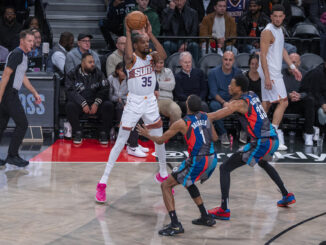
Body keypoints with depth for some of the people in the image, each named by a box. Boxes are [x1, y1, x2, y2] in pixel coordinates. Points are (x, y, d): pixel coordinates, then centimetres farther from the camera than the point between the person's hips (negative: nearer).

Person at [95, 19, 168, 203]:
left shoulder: (151, 57, 3)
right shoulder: (132, 58, -10)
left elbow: (164, 55, -19)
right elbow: (128, 56, -36)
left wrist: (151, 34, -20)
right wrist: (128, 33, -33)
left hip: (151, 102, 5)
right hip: (134, 103, -5)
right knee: (121, 142, -4)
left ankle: (163, 174, 34)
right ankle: (103, 183, -1)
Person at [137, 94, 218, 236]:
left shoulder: (181, 123, -8)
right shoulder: (205, 117, 8)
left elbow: (160, 140, 2)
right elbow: (215, 138, 18)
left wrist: (147, 134, 20)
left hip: (197, 162, -7)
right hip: (212, 160, 7)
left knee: (166, 186, 5)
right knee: (188, 182, 34)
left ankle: (175, 225, -5)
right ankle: (205, 218, 34)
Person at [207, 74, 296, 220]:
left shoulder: (239, 103, -11)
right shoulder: (252, 95, 13)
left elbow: (216, 116, -18)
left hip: (261, 143, -9)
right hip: (273, 138, 9)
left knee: (224, 168, -5)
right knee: (263, 163, 42)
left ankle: (224, 210, -11)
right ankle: (287, 196, 44)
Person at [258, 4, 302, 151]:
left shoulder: (279, 30, 14)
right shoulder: (268, 31, -15)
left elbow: (282, 50, 24)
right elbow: (263, 55, -19)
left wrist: (293, 67, 19)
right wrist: (267, 77, -24)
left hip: (276, 72, 9)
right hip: (270, 73, -9)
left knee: (266, 103, 11)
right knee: (283, 102, -11)